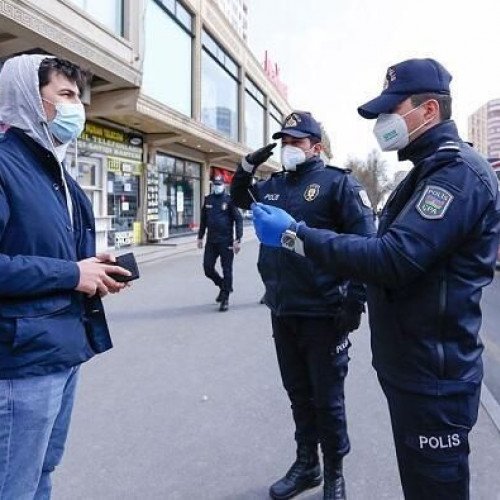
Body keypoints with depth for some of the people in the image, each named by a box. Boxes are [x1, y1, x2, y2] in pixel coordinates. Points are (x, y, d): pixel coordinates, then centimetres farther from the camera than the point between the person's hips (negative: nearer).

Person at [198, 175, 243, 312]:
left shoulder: (229, 200, -4)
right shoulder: (208, 200, 10)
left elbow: (238, 220, -7)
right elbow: (203, 219, 18)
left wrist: (237, 239, -13)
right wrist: (200, 237, 17)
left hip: (226, 241, -4)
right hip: (211, 241, 5)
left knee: (227, 270, 1)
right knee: (208, 268, 4)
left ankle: (225, 299, 10)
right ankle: (222, 285, 30)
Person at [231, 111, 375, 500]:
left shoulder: (338, 182, -7)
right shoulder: (274, 185, 12)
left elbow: (365, 242, -13)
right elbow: (239, 198, 29)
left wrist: (355, 299, -18)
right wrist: (248, 166, 9)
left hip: (323, 313, -6)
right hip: (282, 311, 6)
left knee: (327, 399, 8)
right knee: (298, 393, 19)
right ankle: (306, 465, 37)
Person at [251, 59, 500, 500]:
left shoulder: (457, 171, -19)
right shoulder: (435, 168, 15)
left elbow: (394, 259, -31)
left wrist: (296, 235, -28)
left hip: (432, 373, -10)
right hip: (414, 363, 10)